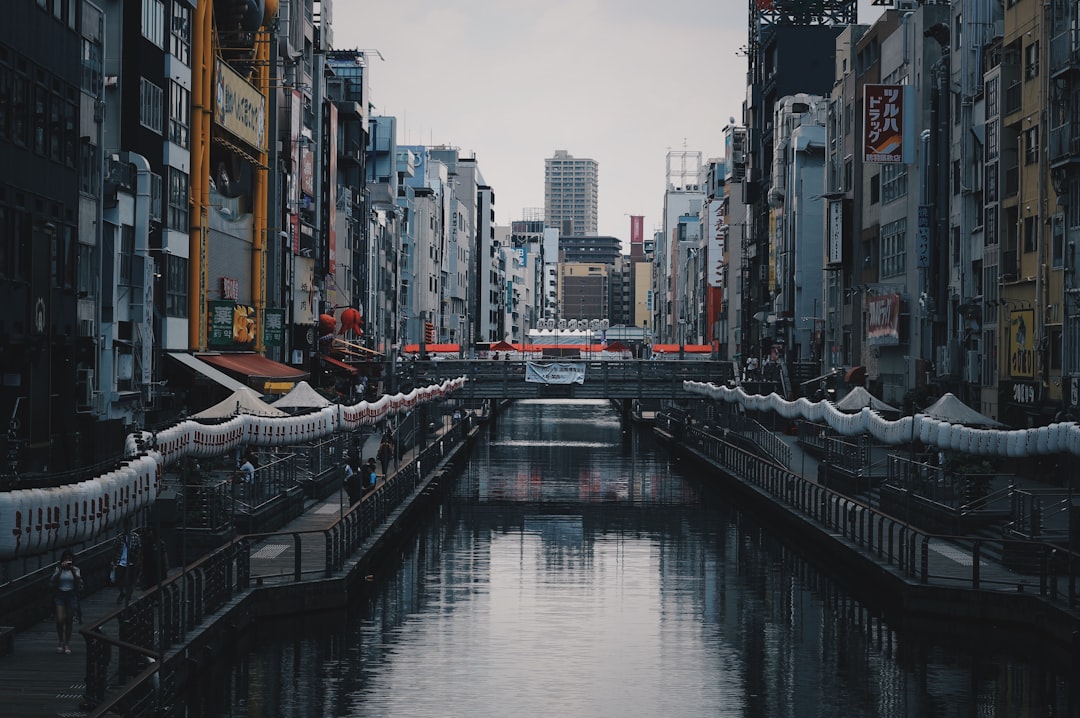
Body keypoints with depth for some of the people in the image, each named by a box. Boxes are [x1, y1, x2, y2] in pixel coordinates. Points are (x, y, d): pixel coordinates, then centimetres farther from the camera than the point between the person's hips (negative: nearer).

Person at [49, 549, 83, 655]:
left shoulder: (76, 570, 3)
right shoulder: (58, 569, 1)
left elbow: (79, 583, -9)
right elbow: (52, 582, -12)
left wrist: (73, 571, -16)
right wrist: (60, 570, -17)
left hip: (71, 595, 1)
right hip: (60, 595, -1)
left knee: (69, 621, 4)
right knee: (60, 620, -11)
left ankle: (67, 644, 15)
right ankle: (61, 641, 8)